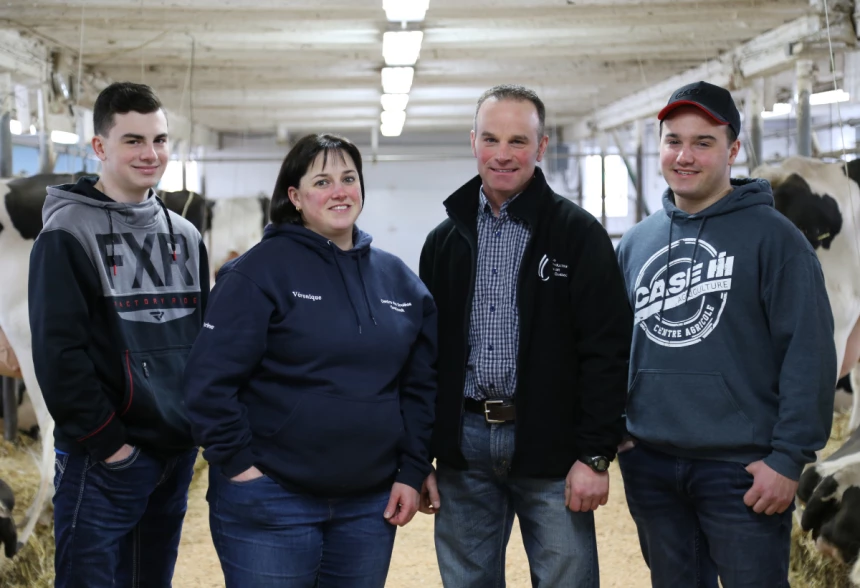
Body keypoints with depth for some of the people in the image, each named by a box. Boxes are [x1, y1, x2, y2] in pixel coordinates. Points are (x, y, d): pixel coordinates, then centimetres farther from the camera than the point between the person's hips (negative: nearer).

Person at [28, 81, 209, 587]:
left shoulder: (185, 237, 13)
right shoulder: (68, 234, -8)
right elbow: (58, 352, -14)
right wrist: (105, 441, -15)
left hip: (177, 456, 6)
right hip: (104, 461, -6)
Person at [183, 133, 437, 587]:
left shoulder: (398, 279, 9)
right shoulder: (262, 269, -7)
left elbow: (421, 385, 12)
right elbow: (209, 380, -11)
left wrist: (412, 471, 6)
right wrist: (239, 465, -12)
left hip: (370, 506, 5)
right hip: (271, 503, -5)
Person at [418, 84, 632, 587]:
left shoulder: (579, 233, -3)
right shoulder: (446, 240, 10)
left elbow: (606, 350, -7)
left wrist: (595, 455, -12)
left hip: (551, 449, -3)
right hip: (464, 445, 4)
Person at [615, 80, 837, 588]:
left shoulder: (772, 236, -5)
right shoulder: (637, 242, 11)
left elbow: (809, 355, -10)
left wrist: (790, 458, -14)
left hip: (741, 468, -5)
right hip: (648, 465, 5)